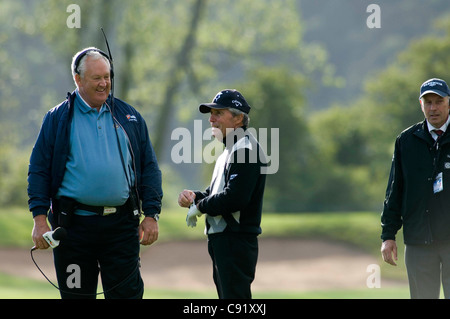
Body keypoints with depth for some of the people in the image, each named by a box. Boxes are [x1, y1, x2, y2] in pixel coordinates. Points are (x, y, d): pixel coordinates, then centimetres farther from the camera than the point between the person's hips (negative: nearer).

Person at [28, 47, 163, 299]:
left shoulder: (129, 118, 11)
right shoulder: (59, 118, 5)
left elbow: (149, 167, 12)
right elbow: (39, 170, 3)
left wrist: (151, 215, 3)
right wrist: (40, 219, -7)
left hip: (121, 225, 1)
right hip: (74, 225, -1)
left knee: (127, 292, -3)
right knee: (77, 295, 5)